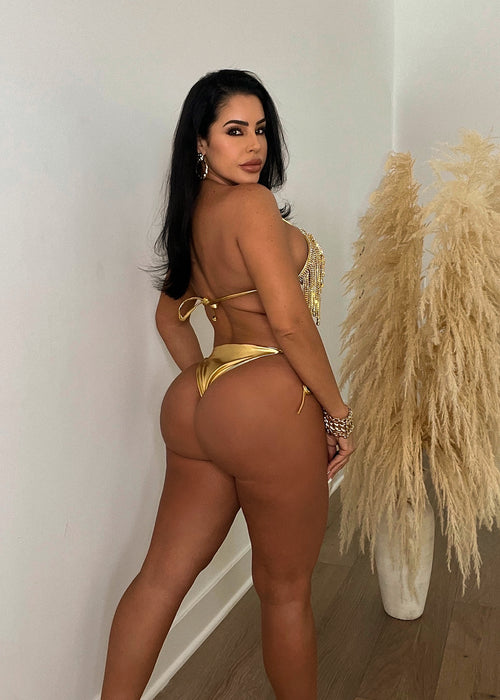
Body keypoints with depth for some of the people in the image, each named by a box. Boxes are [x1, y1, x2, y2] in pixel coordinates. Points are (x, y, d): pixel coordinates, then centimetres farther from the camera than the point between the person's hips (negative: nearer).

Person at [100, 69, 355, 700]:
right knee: (285, 589, 12)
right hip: (268, 410, -8)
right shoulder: (252, 203, -13)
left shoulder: (190, 214, 14)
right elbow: (289, 321, -19)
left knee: (161, 575, 14)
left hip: (193, 405, 8)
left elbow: (169, 316, 23)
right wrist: (338, 414, -9)